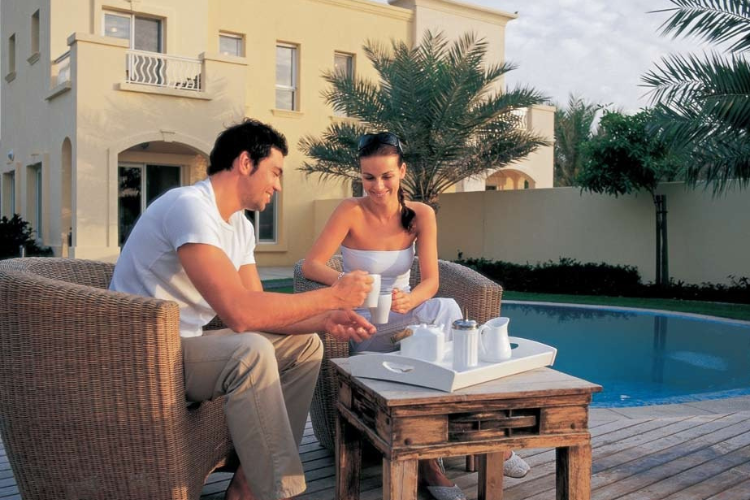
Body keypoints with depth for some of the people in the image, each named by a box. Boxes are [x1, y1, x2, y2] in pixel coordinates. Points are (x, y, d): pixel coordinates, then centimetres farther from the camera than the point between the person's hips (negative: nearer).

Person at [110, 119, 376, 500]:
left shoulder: (240, 225, 7)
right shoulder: (190, 206, -23)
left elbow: (258, 310, 7)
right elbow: (240, 313, -32)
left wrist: (325, 320, -9)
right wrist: (333, 295, -22)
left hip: (188, 344, 10)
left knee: (304, 345, 5)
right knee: (252, 351, -33)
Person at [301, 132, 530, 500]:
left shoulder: (421, 214, -1)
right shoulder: (351, 211, -11)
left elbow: (431, 280, -9)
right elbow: (311, 265, -18)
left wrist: (409, 300, -33)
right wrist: (341, 280, -41)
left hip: (406, 316, 4)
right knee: (446, 310, -31)